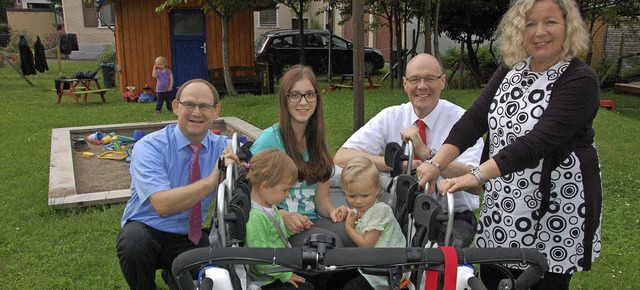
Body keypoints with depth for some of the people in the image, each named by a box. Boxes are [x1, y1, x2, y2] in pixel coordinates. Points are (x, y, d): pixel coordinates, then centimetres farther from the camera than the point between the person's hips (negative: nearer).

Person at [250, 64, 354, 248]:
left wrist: (333, 211, -7)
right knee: (329, 240, -33)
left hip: (311, 222, 5)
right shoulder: (269, 140, -8)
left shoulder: (317, 139, 12)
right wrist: (284, 216, -22)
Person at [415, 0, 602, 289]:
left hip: (555, 206, -5)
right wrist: (436, 163, -18)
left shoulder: (580, 80, -15)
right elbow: (475, 118, -6)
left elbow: (538, 142, -27)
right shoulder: (510, 70, 4)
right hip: (503, 200, 5)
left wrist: (477, 175, -36)